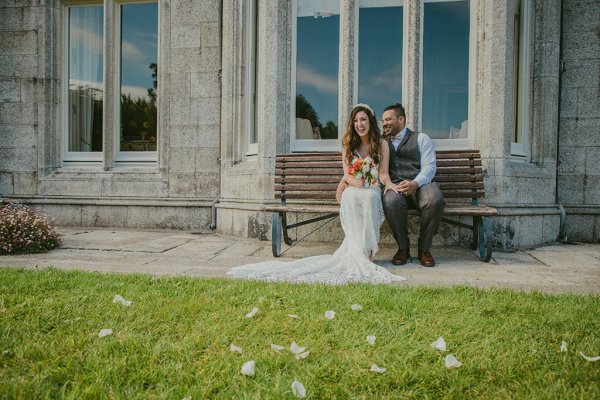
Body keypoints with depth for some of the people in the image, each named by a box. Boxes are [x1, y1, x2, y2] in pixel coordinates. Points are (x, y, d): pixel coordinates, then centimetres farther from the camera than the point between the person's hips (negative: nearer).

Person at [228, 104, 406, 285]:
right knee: (350, 198, -38)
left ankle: (366, 252, -37)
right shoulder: (348, 144, 16)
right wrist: (357, 182, -14)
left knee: (367, 198, -40)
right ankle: (361, 254, -39)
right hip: (352, 190, 1)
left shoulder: (381, 144, 11)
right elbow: (347, 175, 8)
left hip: (372, 190, -1)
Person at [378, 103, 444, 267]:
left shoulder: (421, 138, 15)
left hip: (420, 185, -1)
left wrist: (415, 183, -20)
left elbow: (429, 167, 0)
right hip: (394, 187, 1)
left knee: (435, 199, -35)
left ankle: (424, 249, -14)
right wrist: (387, 183, -11)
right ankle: (403, 248, -14)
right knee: (391, 201, -36)